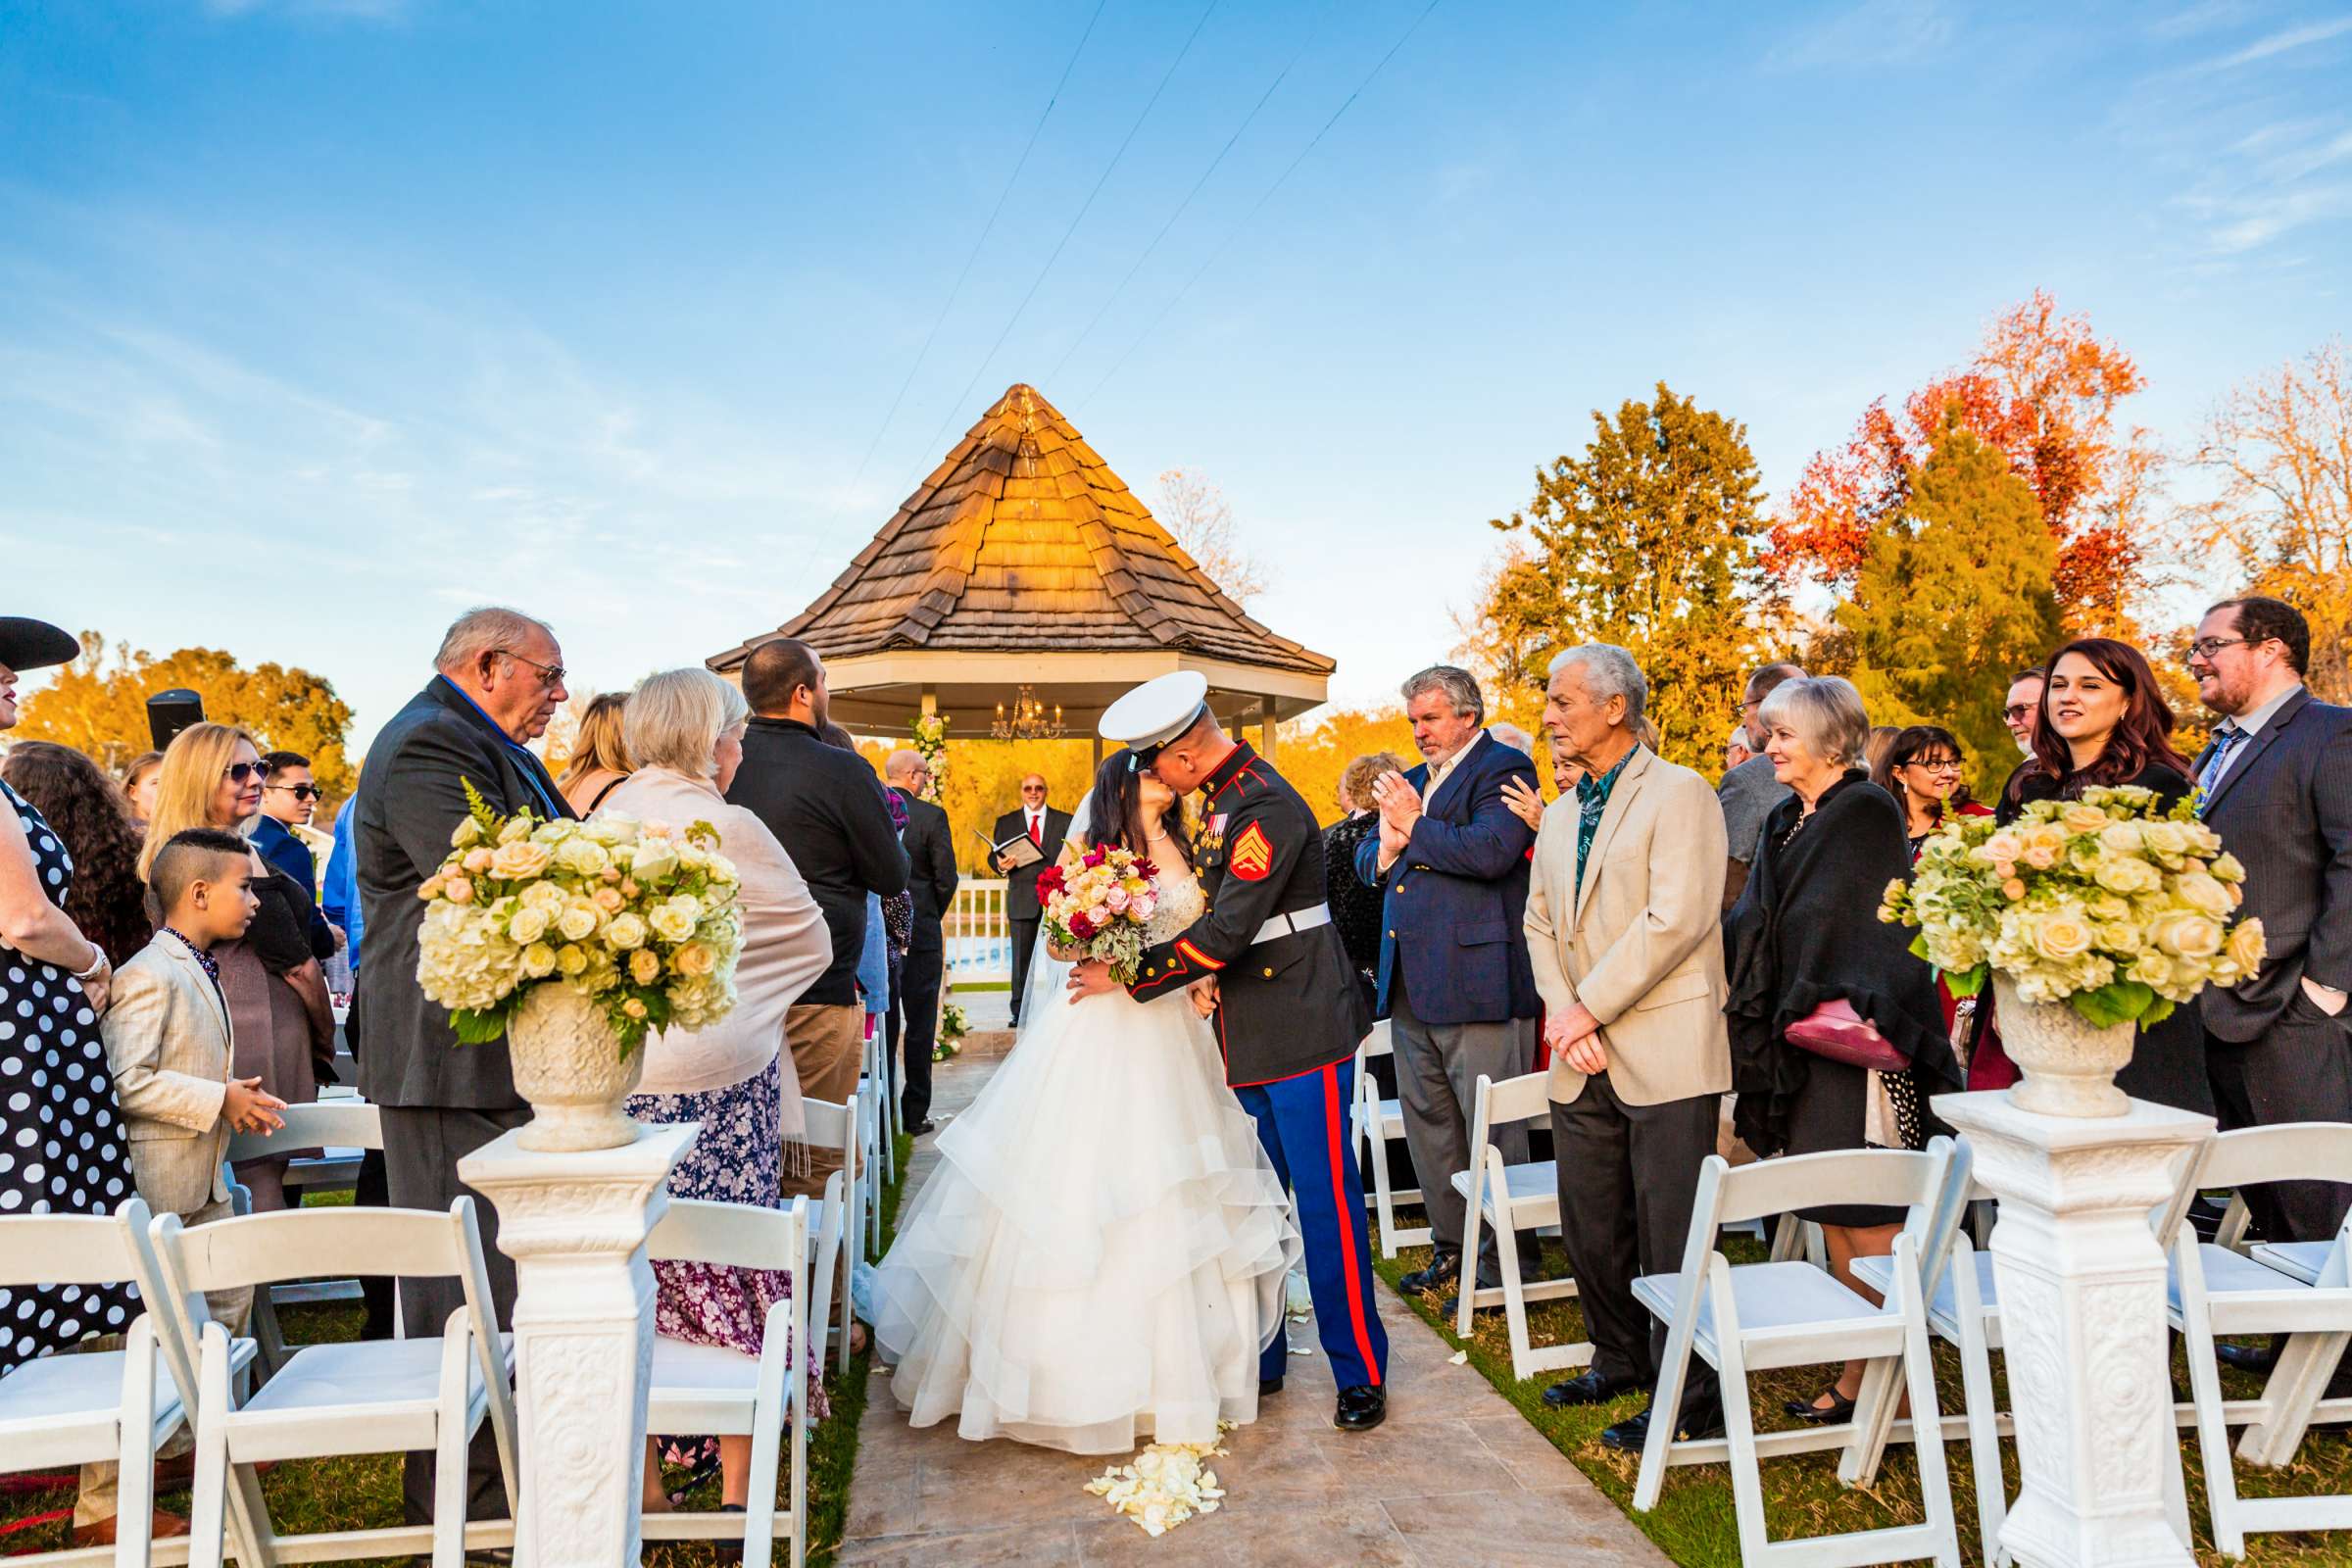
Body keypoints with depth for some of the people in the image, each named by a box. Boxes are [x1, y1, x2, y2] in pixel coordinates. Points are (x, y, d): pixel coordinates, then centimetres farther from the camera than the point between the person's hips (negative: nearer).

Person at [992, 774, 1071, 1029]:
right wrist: (1000, 865, -14)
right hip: (1022, 900, 1)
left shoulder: (1065, 821, 9)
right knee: (1021, 957, 1)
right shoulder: (1006, 822, 12)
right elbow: (994, 856, 10)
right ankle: (1019, 1012, 7)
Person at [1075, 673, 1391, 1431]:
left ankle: (1360, 1375, 12)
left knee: (1325, 1202, -1)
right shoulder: (1223, 795, 10)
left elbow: (1225, 933, -24)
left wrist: (1126, 975, -14)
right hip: (1250, 1037, 9)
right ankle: (1260, 1359, 26)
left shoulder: (1266, 808, -20)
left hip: (1301, 1033, -9)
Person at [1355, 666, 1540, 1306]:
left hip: (1478, 984, -9)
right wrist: (1385, 851, -5)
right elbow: (1365, 858, 18)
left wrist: (1414, 827, -13)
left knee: (1493, 1133, 1)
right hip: (1410, 989, 9)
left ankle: (1500, 1267, 12)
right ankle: (1452, 1247, 30)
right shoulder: (1414, 781, 18)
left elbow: (1491, 851, -24)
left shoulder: (1503, 769, -7)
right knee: (1428, 1126, 17)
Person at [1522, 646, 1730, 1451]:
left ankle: (1687, 1399, 14)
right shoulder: (1560, 815, 16)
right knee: (1590, 1230, 16)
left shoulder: (1680, 793, -8)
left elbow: (1676, 920, -18)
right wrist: (1563, 1017, -2)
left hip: (1665, 1052, -7)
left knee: (1670, 1235, 0)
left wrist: (1590, 1007, -15)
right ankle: (1620, 1359, 35)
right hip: (1583, 1058, 7)